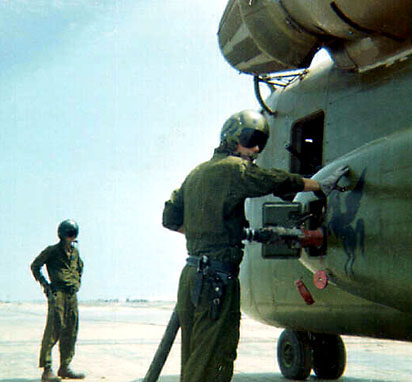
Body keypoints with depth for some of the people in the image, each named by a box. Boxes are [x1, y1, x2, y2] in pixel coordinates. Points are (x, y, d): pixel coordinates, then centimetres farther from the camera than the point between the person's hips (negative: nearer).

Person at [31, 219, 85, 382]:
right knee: (54, 329, -13)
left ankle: (65, 367, 16)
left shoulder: (75, 252, 16)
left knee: (71, 332, 7)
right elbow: (35, 266, 5)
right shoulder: (52, 251, -2)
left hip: (72, 295, 7)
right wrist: (44, 283, -1)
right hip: (57, 293, -7)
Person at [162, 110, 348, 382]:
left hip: (191, 275, 9)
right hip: (218, 278, -9)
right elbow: (280, 181, -3)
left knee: (193, 360, 15)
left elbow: (171, 219, 22)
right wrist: (323, 186, 8)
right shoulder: (234, 168, -7)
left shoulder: (197, 173, 18)